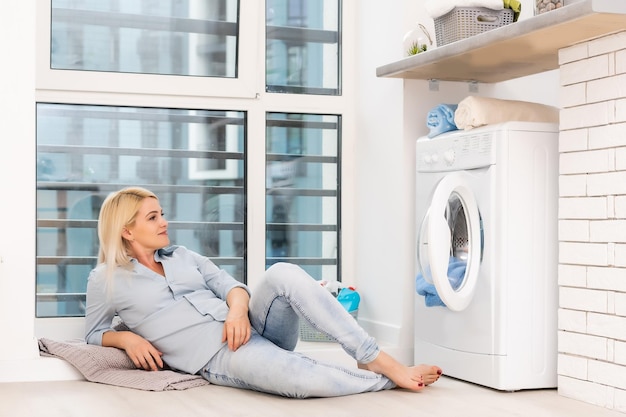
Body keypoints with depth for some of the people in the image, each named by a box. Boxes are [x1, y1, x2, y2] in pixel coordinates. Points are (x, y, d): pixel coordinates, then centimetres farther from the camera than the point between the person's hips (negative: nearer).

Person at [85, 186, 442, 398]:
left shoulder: (183, 256, 19)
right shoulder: (106, 280, 7)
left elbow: (231, 285, 13)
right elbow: (94, 333, 14)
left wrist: (238, 308, -11)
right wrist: (128, 338, -8)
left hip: (247, 328, 5)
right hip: (219, 357, -5)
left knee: (283, 273, -28)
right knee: (306, 380, -36)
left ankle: (375, 358, -25)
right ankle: (385, 380, -9)